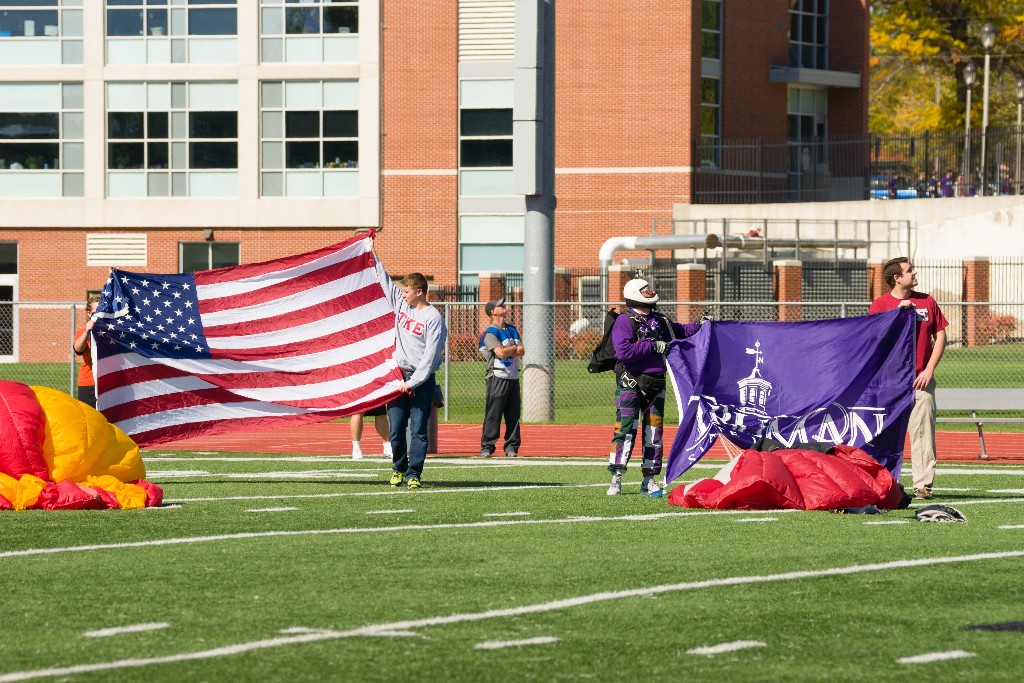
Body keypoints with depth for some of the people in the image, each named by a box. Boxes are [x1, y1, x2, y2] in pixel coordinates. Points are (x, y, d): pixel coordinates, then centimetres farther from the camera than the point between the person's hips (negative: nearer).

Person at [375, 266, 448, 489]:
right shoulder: (401, 304, 11)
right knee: (396, 428, 2)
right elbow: (384, 280, 22)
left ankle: (413, 474, -4)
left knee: (418, 430, -6)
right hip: (399, 377, 5)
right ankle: (398, 469, 17)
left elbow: (430, 356, -13)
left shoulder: (434, 318, -8)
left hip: (422, 380, -5)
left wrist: (412, 382, -16)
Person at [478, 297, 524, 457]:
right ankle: (486, 447, -5)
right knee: (493, 414, -7)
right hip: (498, 377, -7)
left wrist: (508, 351, -10)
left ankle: (511, 447, 10)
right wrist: (514, 348, -1)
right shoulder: (490, 333, -6)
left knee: (513, 414, 6)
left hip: (513, 377, 7)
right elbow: (501, 353, -18)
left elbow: (522, 351, 6)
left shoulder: (512, 329, 16)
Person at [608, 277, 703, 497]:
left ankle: (649, 481, 14)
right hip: (631, 384, -7)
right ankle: (616, 480, -8)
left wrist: (698, 325, 11)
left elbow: (679, 332, 28)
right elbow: (623, 351, -22)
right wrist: (653, 346, -19)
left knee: (654, 432, 7)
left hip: (655, 385, 7)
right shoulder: (624, 322, -9)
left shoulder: (659, 321, 12)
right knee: (626, 429, -11)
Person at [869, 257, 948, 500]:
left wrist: (928, 370, 1)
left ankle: (923, 485, -5)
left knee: (923, 432, -6)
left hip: (920, 380, 1)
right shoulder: (880, 304, 4)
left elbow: (940, 336, 11)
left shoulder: (927, 301, 10)